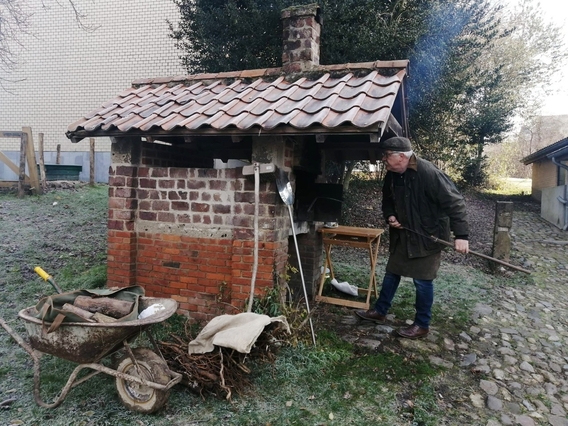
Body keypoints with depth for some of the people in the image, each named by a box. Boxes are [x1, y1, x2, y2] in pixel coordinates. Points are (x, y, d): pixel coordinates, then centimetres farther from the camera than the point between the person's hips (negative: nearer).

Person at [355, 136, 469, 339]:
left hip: (428, 237, -7)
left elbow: (454, 202, -24)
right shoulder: (392, 175, -1)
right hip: (403, 234, 7)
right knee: (391, 273, 16)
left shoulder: (428, 173, -24)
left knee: (422, 280, 1)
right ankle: (380, 311, 32)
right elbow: (388, 200, 17)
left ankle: (422, 325, 18)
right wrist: (390, 216, -5)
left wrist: (461, 235, -28)